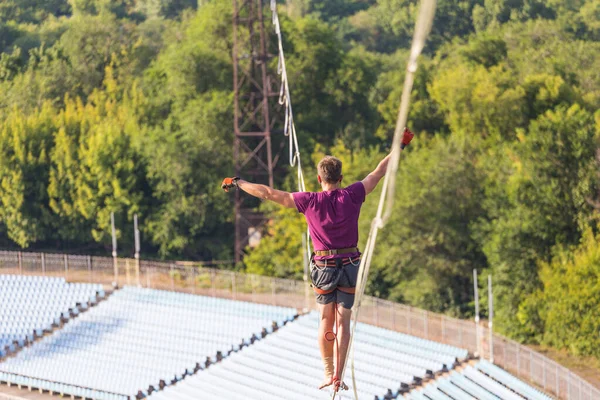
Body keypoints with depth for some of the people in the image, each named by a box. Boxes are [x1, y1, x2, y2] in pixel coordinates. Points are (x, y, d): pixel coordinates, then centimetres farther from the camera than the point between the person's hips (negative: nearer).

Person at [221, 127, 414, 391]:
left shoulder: (309, 201, -10)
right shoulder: (352, 197, -8)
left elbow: (268, 193, -6)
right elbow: (379, 172, 3)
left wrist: (237, 183, 6)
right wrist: (400, 146, 16)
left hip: (323, 267, 0)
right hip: (350, 265, 0)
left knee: (326, 321, 14)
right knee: (343, 322, 3)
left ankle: (328, 374, 16)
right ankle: (338, 376, 0)